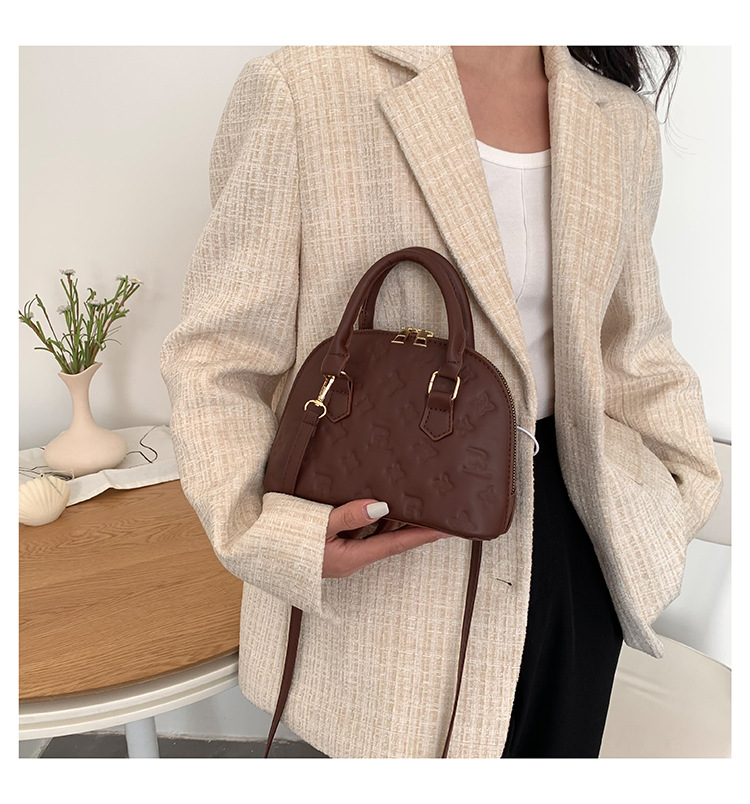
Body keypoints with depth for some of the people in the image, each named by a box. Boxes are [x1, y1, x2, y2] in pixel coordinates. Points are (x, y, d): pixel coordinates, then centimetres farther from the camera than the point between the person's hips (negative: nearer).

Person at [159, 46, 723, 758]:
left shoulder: (624, 123, 4)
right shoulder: (303, 87, -13)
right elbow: (217, 356, -11)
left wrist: (687, 482, 3)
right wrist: (270, 525, -25)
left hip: (571, 541, 6)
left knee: (560, 747, 23)